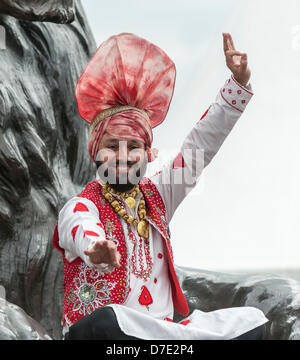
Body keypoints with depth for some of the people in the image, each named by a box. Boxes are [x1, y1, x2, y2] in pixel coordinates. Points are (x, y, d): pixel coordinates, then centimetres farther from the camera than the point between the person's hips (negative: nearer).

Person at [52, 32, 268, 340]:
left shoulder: (156, 196, 13)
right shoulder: (79, 207, -5)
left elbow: (202, 145, 10)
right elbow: (82, 228, -30)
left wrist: (239, 82, 0)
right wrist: (96, 247, -56)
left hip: (161, 328, 5)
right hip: (92, 334, -5)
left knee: (253, 319, -10)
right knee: (107, 321, -41)